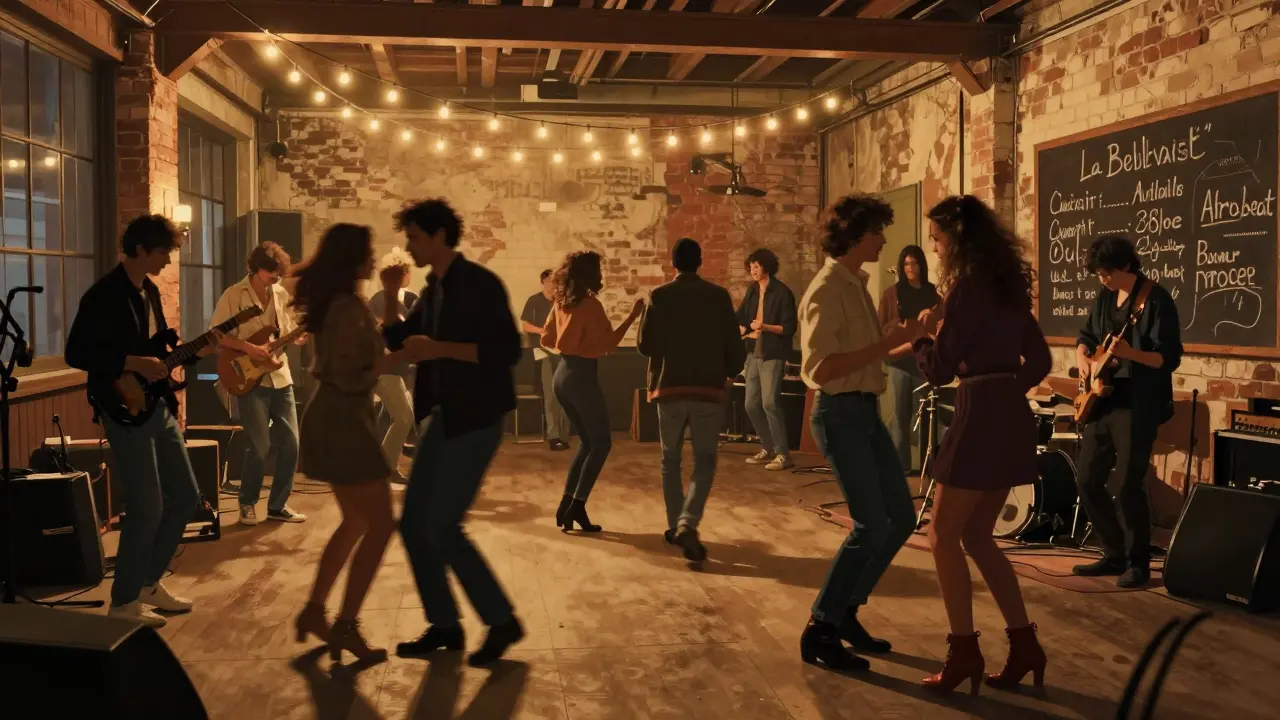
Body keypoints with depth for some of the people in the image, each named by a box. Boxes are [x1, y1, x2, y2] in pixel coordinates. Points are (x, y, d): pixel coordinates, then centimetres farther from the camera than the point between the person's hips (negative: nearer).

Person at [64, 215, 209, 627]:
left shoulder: (150, 290, 13)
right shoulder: (103, 295, -14)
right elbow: (76, 354, -19)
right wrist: (134, 364, -23)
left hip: (158, 407, 9)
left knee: (185, 496, 11)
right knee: (147, 508, -6)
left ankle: (149, 582, 25)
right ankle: (124, 600, 9)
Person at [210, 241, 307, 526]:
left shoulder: (282, 294, 10)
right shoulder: (234, 295, -5)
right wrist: (248, 348, -19)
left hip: (280, 377, 5)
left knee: (291, 442, 2)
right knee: (259, 445, -8)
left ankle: (278, 504, 15)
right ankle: (248, 503, 12)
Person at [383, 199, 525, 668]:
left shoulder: (480, 283, -13)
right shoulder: (434, 289, 12)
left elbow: (509, 351, -21)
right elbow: (398, 337, 26)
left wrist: (440, 349, -23)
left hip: (475, 421, -9)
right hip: (442, 418, 9)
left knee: (442, 527, -9)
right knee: (414, 525, 8)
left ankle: (502, 621, 6)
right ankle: (444, 625, 20)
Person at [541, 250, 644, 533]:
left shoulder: (561, 303, 10)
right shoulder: (590, 304, -14)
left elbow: (546, 338, 17)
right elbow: (607, 343, -15)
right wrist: (633, 316, -14)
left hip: (562, 374, 8)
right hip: (581, 376, -8)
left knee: (587, 441, 18)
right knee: (602, 443, 2)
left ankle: (567, 505, 15)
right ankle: (576, 507, -2)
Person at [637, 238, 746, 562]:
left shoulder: (660, 296, -3)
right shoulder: (719, 296, -1)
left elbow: (645, 344, -5)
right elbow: (735, 346, 0)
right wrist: (729, 373, 20)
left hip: (669, 388, 1)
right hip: (708, 389, -1)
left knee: (671, 460, 16)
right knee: (705, 461, 5)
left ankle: (675, 525, 19)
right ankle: (688, 524, -14)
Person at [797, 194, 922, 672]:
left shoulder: (857, 284, 14)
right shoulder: (826, 290, -15)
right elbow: (821, 367, -25)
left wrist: (896, 337, 10)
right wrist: (886, 344, -24)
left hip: (866, 409, 10)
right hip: (839, 413, -9)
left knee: (901, 517, 11)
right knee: (872, 524, -10)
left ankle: (846, 610, 24)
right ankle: (820, 630, 3)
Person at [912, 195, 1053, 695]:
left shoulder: (968, 286, -13)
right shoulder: (1007, 283, 13)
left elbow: (939, 370, -13)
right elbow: (1039, 360, 17)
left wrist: (927, 332, 5)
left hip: (982, 417, -9)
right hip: (1011, 417, 9)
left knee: (943, 535, 1)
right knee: (976, 536, 15)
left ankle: (964, 651, 3)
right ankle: (1024, 644, 17)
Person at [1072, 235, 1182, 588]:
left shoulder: (1157, 299, -11)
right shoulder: (1105, 296, 10)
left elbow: (1170, 358, -15)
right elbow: (1086, 335, 22)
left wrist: (1131, 354, -32)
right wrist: (1083, 358, 1)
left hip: (1137, 406, -7)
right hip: (1100, 400, 8)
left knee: (1129, 486, -5)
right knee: (1088, 480, 8)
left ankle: (1138, 563, 12)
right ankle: (1115, 554, 23)